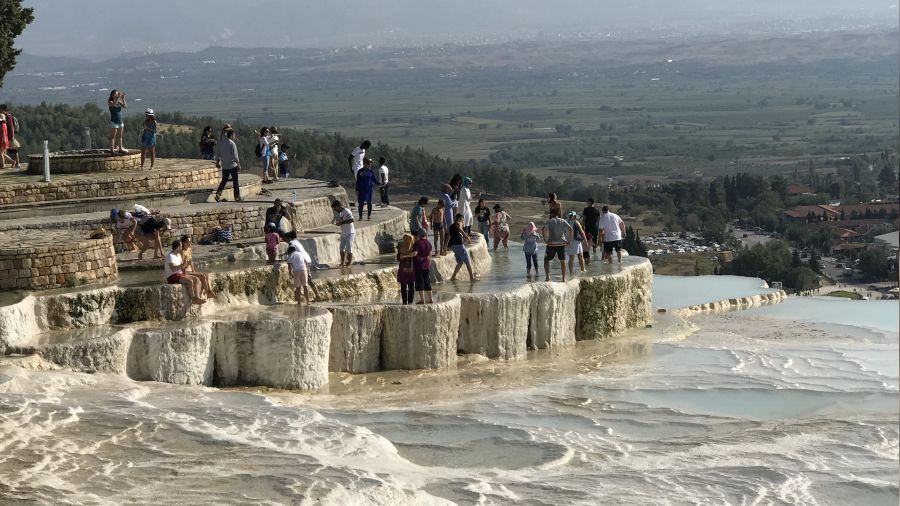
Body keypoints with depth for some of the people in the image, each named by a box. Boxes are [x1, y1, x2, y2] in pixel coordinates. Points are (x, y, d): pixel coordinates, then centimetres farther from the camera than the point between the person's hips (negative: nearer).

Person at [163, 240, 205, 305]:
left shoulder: (178, 255, 18)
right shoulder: (170, 256, -12)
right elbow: (173, 269, -26)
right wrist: (182, 265, -36)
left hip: (180, 275, 10)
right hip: (172, 277, -10)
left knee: (196, 279, -8)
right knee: (190, 281, -31)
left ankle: (197, 297, -25)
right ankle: (193, 299, -23)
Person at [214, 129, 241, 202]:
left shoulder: (220, 143, 4)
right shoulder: (232, 144, -14)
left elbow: (217, 154, 10)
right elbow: (235, 156, -16)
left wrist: (217, 162, 24)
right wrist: (238, 164, -7)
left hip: (224, 166, 5)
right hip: (233, 165, -5)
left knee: (224, 180, 14)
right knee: (235, 181, 4)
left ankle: (218, 194, -1)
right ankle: (237, 197, 7)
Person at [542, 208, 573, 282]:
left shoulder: (549, 221, 0)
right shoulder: (563, 221, 7)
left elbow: (544, 229, -18)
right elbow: (570, 229, -4)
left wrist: (545, 240, -10)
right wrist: (569, 240, 0)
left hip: (551, 244, -2)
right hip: (561, 243, 3)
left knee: (546, 260, 10)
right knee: (562, 260, 17)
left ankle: (547, 275, -6)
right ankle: (564, 278, 15)